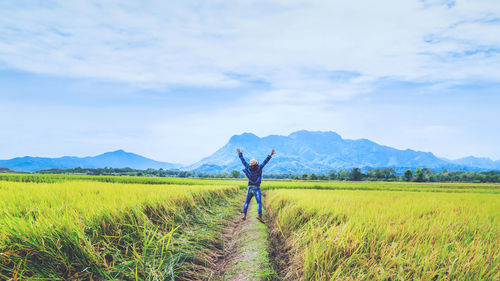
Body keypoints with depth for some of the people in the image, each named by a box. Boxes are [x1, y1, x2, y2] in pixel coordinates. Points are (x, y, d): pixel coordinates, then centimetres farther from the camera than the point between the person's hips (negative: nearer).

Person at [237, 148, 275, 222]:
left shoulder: (248, 168, -1)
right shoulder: (259, 168, -8)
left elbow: (243, 161, 8)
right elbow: (265, 161, -12)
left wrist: (240, 154, 20)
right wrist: (270, 155, -12)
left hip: (250, 188, 3)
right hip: (256, 188, -3)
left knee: (247, 202, 14)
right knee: (259, 202, -7)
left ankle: (244, 214, 2)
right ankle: (260, 215, -23)